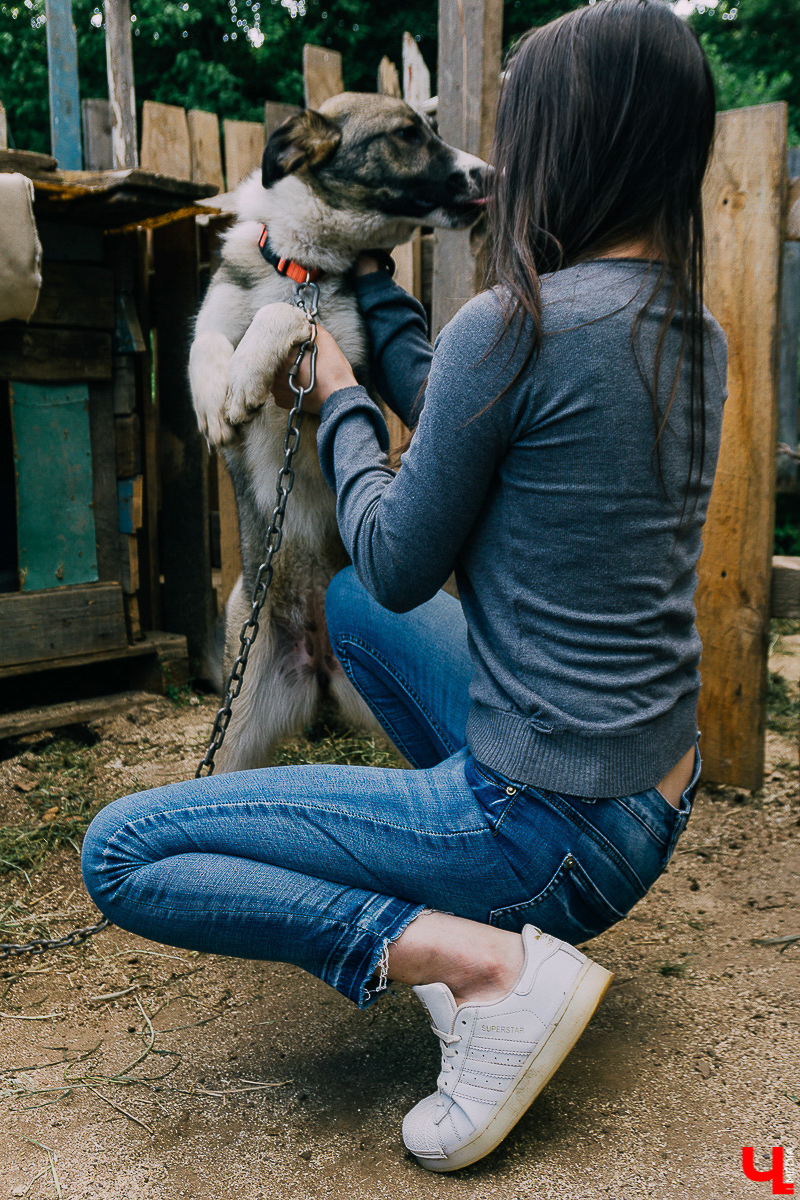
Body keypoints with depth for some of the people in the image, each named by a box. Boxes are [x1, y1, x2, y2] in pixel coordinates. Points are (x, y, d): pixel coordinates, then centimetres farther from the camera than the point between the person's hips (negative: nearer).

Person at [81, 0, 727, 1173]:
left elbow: (399, 568, -10)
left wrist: (339, 400, 4)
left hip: (558, 833, -9)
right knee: (349, 607, 27)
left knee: (120, 851, -3)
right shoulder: (696, 334, 4)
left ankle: (484, 959, -11)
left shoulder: (512, 324, -22)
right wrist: (370, 281, 24)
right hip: (653, 799, 9)